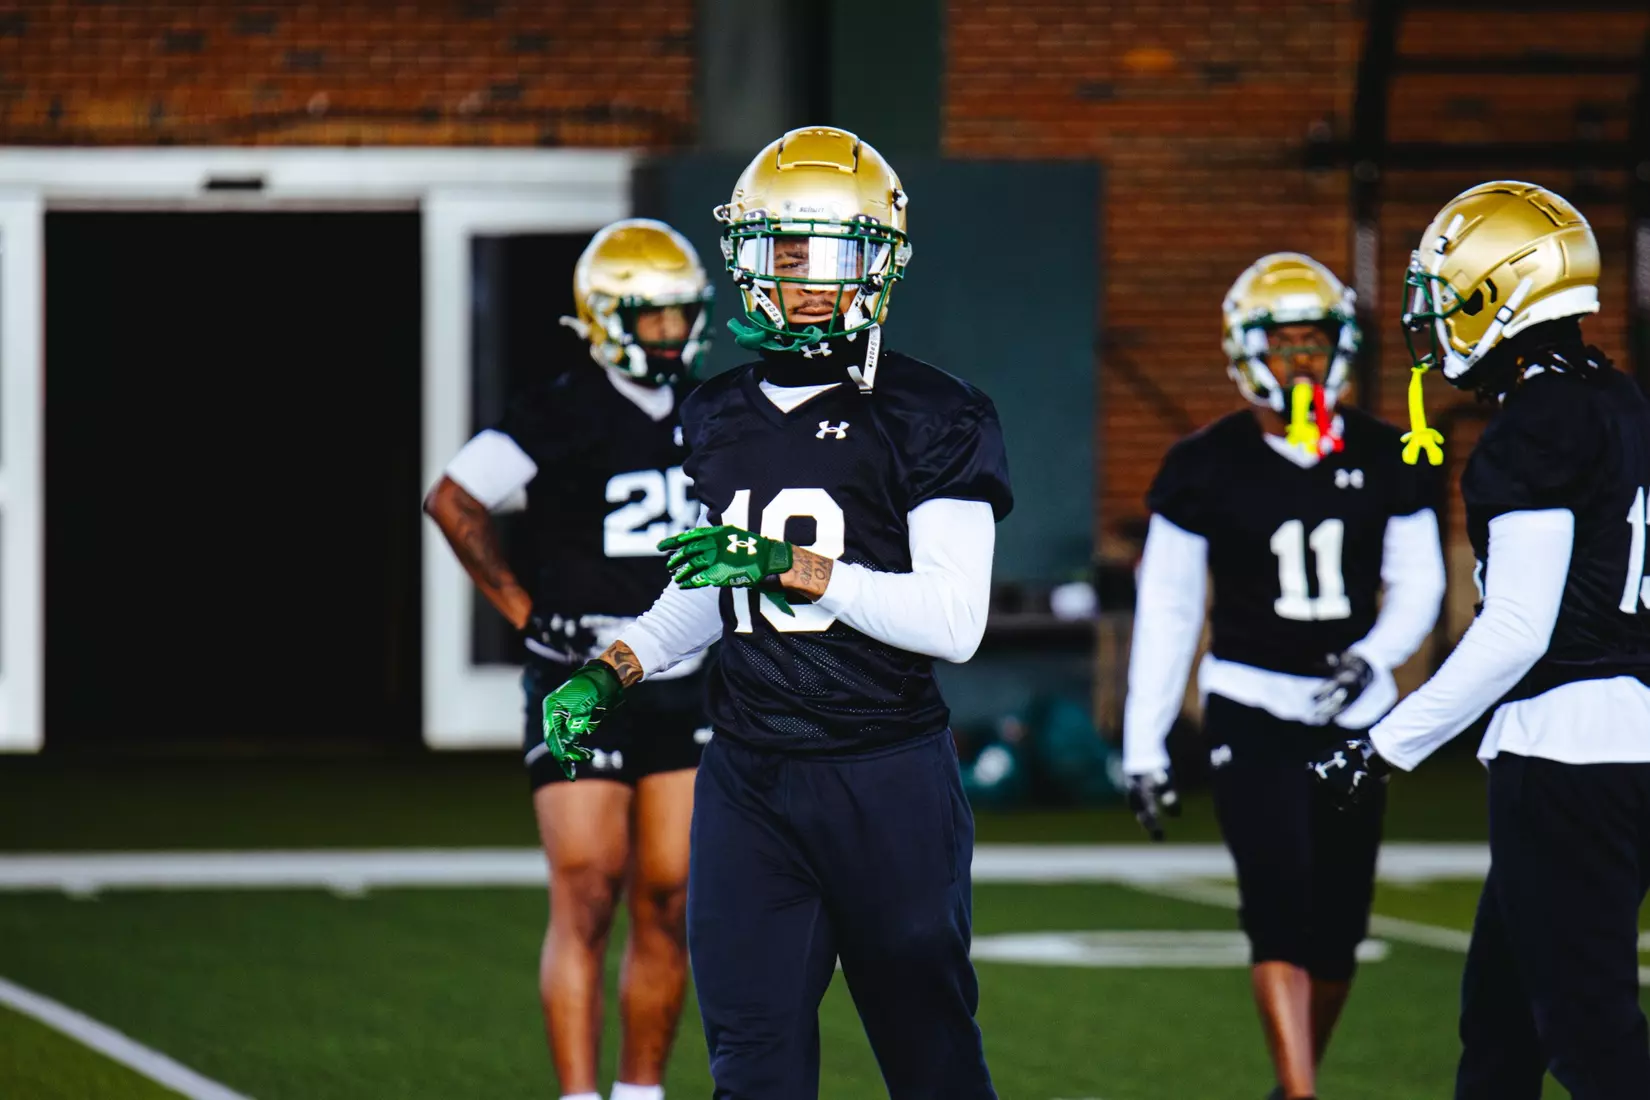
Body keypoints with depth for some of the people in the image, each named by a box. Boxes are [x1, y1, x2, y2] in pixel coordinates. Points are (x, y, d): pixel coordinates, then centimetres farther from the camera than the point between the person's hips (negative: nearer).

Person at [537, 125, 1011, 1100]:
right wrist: (616, 669, 10)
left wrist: (798, 570, -22)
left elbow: (955, 621, -15)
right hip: (749, 780, 4)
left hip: (888, 777, -4)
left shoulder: (930, 419, -6)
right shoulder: (721, 418, 12)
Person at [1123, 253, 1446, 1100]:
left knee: (1338, 930, 6)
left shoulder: (1384, 462, 4)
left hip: (1355, 715, 3)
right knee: (1281, 909, -16)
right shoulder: (1207, 467, -3)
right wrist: (1144, 746, -1)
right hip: (1251, 707, -3)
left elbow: (1418, 582, 6)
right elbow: (1166, 608, 1)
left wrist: (1375, 655, -16)